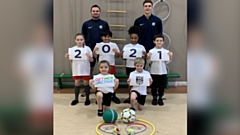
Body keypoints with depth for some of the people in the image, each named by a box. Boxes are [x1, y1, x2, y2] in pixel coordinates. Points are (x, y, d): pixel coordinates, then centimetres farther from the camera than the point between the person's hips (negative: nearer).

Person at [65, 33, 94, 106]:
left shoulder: (87, 48, -5)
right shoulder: (72, 49, 0)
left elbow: (91, 60, -3)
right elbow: (71, 60, 7)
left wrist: (89, 56, -23)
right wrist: (68, 57, -12)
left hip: (85, 69, -1)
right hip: (76, 69, 1)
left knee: (86, 83, 6)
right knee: (77, 83, 8)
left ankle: (87, 98, 19)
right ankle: (76, 99, 20)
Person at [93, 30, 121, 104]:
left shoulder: (114, 45, 2)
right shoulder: (98, 45, 2)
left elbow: (117, 56, 3)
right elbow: (95, 56, 3)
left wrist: (116, 52, -16)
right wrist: (94, 51, -15)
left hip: (111, 65, 0)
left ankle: (113, 96, 18)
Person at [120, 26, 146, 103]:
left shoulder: (141, 47, 0)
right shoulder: (126, 46, 2)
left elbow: (143, 58, 1)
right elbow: (123, 57, 2)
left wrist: (144, 55, -20)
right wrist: (121, 54, -19)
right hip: (129, 66, 1)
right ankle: (130, 97, 18)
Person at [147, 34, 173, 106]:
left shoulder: (166, 51, 1)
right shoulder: (151, 51, -3)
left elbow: (167, 62, 0)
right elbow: (149, 61, -5)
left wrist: (170, 57, -15)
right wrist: (148, 57, -24)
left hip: (163, 72, 1)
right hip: (154, 72, -1)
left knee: (162, 86, 9)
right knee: (154, 86, 8)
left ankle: (160, 98, 25)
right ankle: (154, 98, 25)